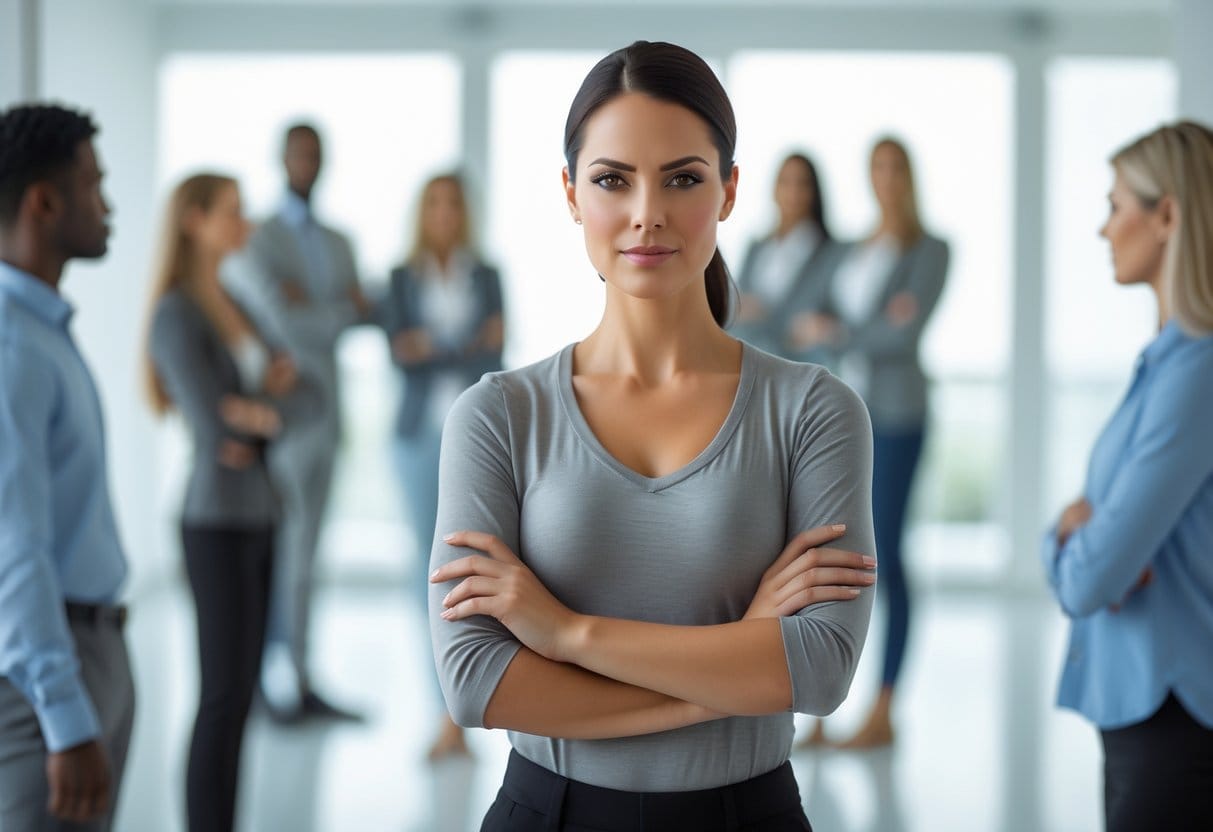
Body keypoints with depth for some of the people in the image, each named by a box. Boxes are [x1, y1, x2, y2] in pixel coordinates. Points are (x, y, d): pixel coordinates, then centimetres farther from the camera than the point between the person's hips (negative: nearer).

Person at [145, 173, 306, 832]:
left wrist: (250, 415, -12)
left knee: (240, 693, 10)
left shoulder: (230, 306, 12)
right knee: (224, 697, -7)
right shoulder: (176, 316, -14)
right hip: (218, 523, -8)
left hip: (257, 515, 8)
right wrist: (269, 408, -4)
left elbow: (270, 405, 10)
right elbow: (214, 428, -21)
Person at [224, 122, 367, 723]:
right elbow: (283, 322, -18)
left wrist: (311, 304, -13)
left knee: (303, 555, 9)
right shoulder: (255, 239, -7)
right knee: (281, 552, -5)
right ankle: (276, 680, 2)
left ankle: (296, 682, 13)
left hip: (322, 413, 7)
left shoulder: (338, 245, 17)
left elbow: (357, 317, 6)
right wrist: (342, 310, -4)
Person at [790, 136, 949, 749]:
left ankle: (883, 713, 3)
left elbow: (906, 333, -13)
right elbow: (810, 328, 7)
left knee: (884, 556, -4)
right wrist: (872, 325, -11)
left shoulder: (929, 250, 1)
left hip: (894, 415, -6)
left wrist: (834, 331, -5)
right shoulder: (854, 251, 18)